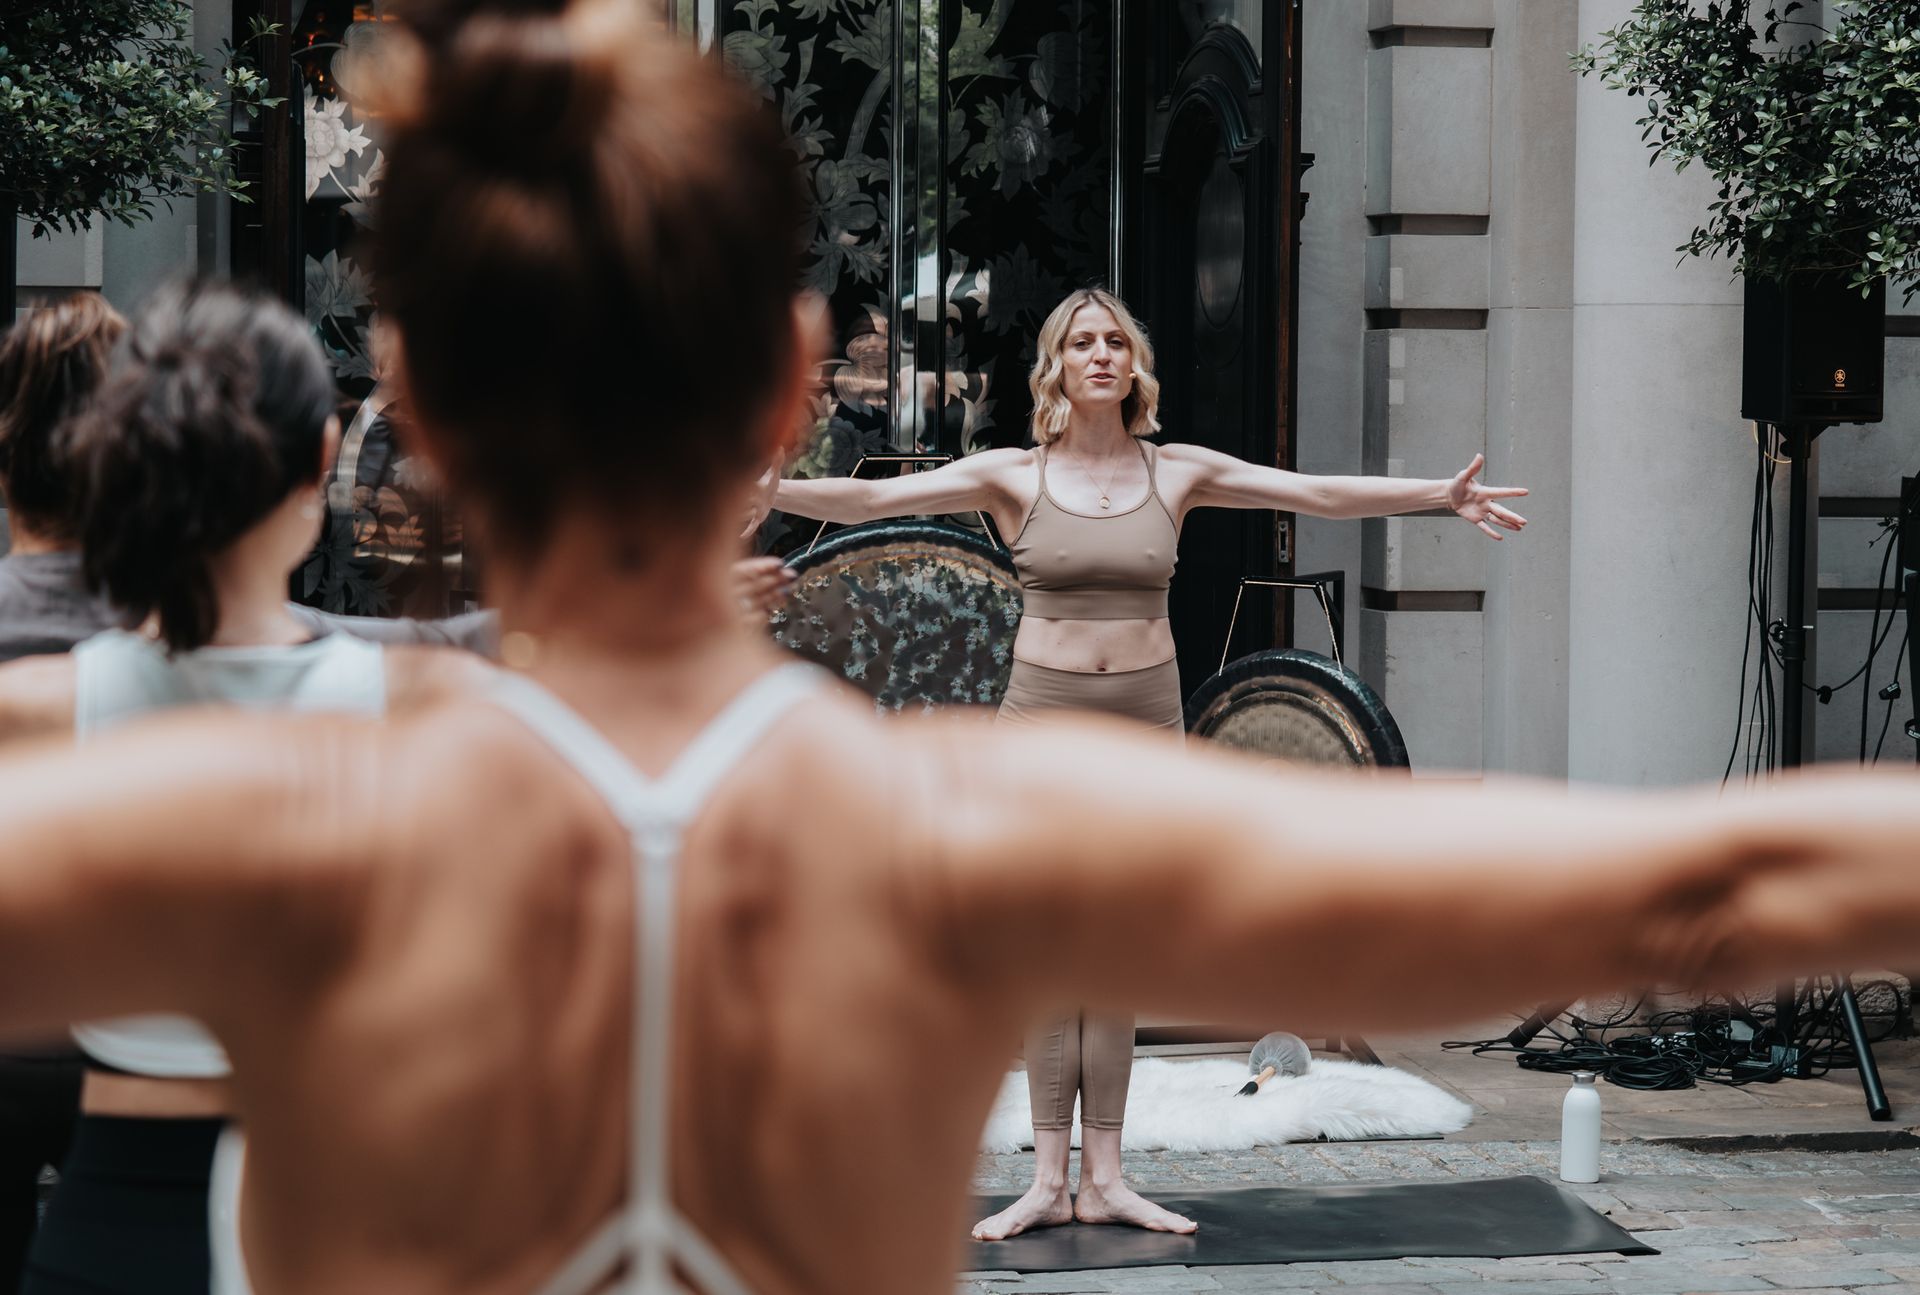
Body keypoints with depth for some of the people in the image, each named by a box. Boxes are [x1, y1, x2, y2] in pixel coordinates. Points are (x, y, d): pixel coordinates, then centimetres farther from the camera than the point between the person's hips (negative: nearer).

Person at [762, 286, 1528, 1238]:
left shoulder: (1177, 473, 5)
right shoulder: (1012, 477, -1)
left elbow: (1319, 493, 2)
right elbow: (869, 498, -9)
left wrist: (1440, 496, -7)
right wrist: (761, 491, -22)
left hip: (1147, 726, 1)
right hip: (1043, 717, -1)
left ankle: (1104, 1179, 9)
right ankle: (1049, 1183, 4)